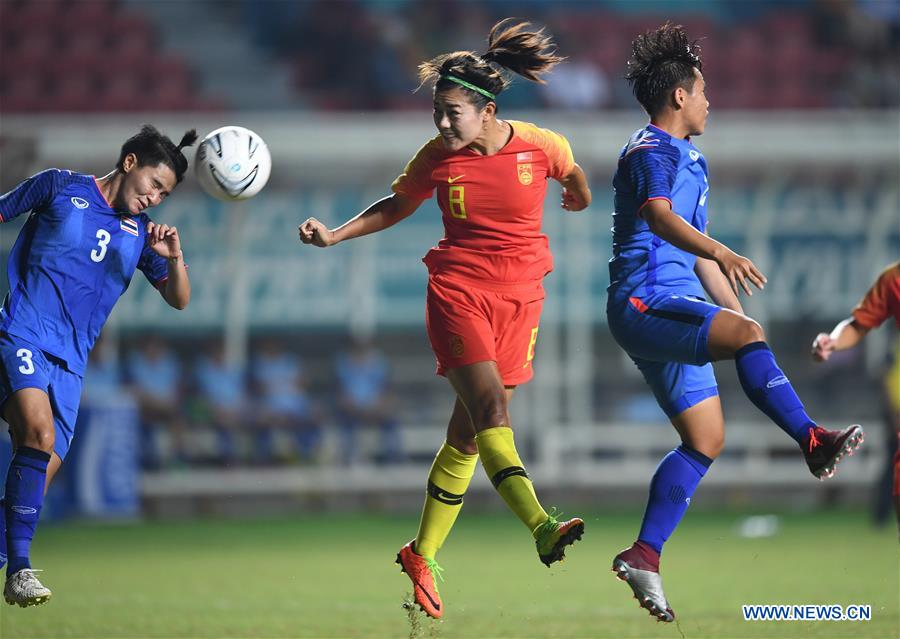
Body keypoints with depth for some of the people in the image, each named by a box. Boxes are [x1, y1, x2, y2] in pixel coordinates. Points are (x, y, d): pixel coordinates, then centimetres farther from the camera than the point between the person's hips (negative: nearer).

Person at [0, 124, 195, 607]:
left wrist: (174, 257, -7)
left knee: (44, 467, 0)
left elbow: (178, 300, 13)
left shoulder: (141, 232, 14)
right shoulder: (60, 187, 2)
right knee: (41, 435, -26)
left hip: (69, 361, 6)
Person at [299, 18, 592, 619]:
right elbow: (397, 206, 14)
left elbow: (574, 177, 16)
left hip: (520, 297, 1)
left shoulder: (542, 146, -8)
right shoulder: (438, 156, -4)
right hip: (459, 292, -1)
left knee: (470, 432, 5)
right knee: (489, 407, -22)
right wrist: (335, 235, 5)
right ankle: (542, 529, -35)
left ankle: (423, 554, 18)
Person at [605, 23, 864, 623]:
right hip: (646, 299, -10)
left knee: (705, 438, 5)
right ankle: (814, 442, -41)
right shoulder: (653, 151, -7)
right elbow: (659, 217, -28)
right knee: (746, 334, -31)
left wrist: (736, 309, 27)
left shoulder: (686, 161, 26)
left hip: (670, 313, 10)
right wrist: (720, 253, -43)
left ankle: (644, 556, 5)